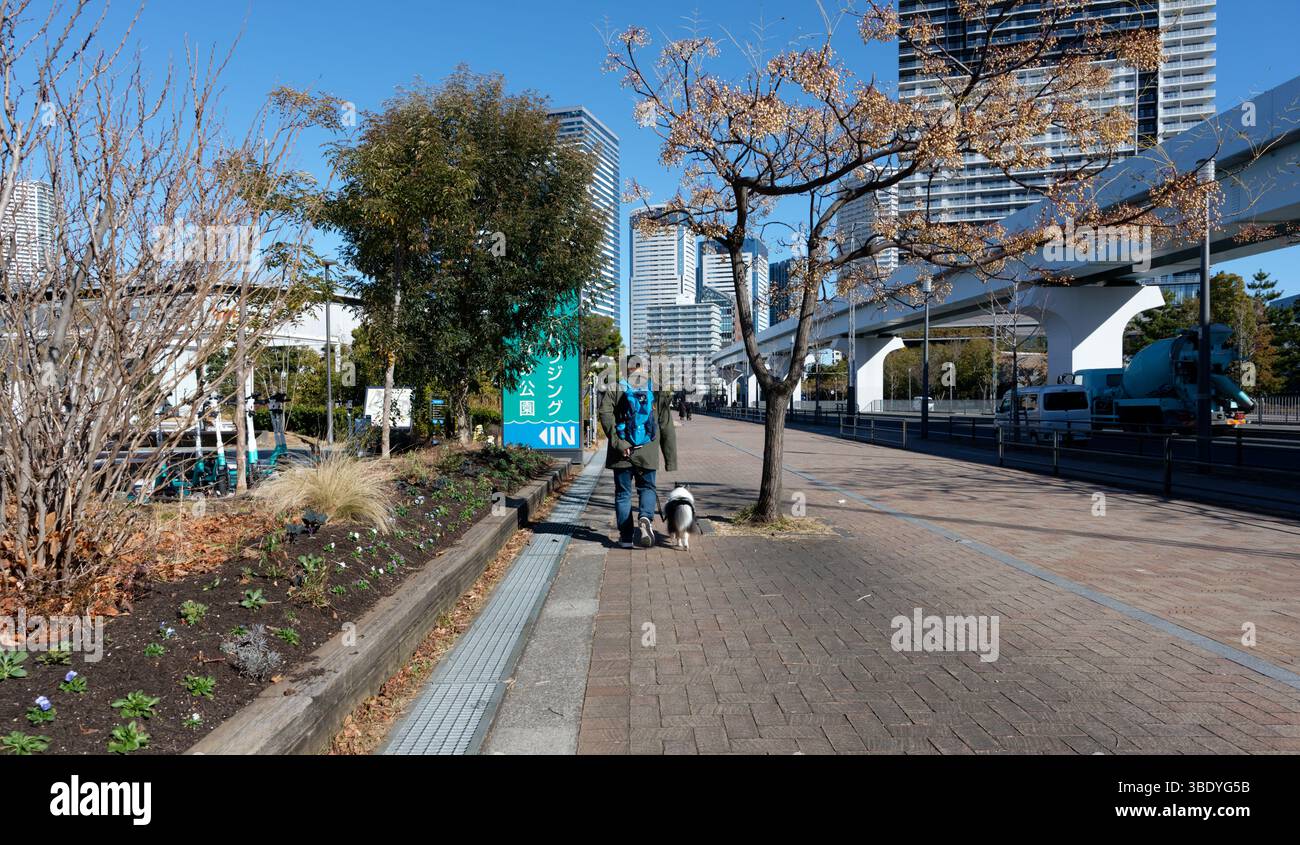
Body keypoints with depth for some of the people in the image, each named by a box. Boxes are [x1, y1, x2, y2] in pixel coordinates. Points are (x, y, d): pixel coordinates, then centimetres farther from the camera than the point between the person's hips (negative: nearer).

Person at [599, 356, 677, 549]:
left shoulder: (615, 389, 3)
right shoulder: (658, 392, 7)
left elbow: (605, 414, -14)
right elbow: (667, 428, 7)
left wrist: (617, 442, -15)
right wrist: (670, 459, 10)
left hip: (621, 453, -1)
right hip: (647, 453, 1)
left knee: (623, 493, 10)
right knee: (647, 488, 16)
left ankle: (626, 536, 12)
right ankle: (645, 519, -12)